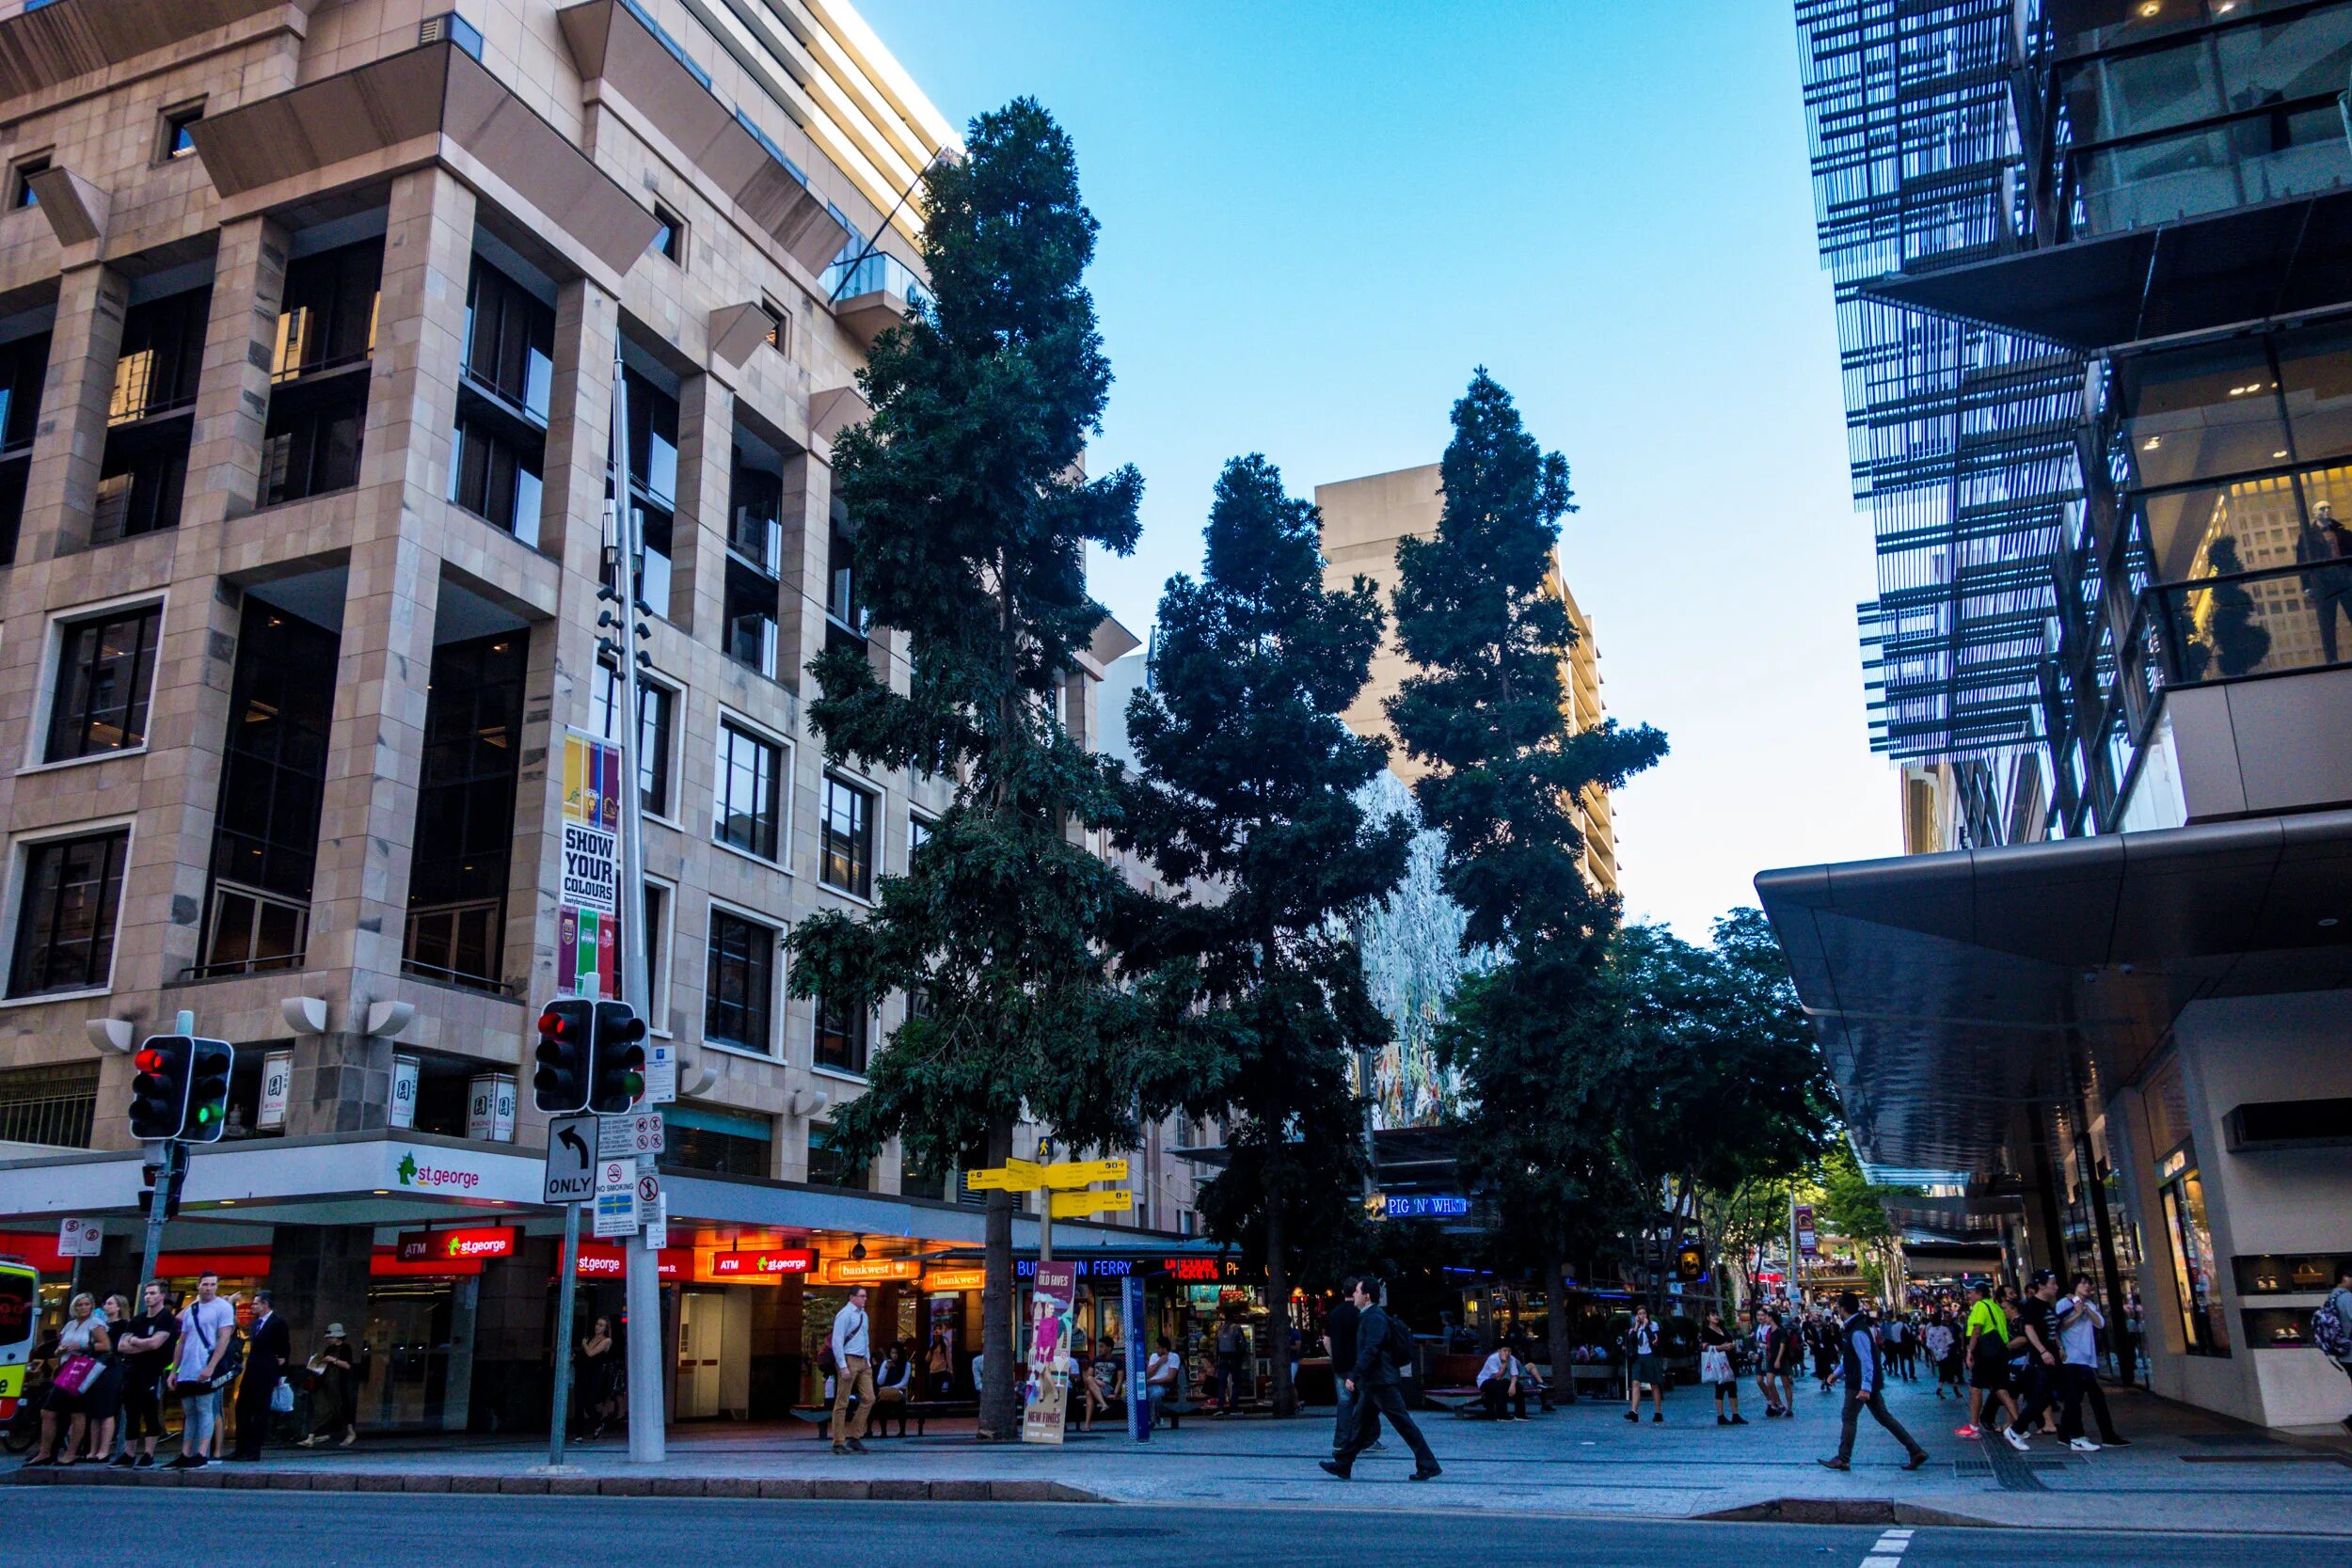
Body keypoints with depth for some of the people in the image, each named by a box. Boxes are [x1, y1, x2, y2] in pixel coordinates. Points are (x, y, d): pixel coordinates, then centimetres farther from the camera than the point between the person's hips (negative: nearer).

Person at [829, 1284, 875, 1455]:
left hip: (863, 1362, 8)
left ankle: (854, 1437, 12)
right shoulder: (845, 1314, -11)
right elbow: (836, 1342, -14)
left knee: (868, 1399, 4)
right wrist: (843, 1367, -18)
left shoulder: (863, 1315, 14)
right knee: (842, 1403, -2)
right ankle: (838, 1443, 3)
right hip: (848, 1359, -8)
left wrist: (869, 1361, 15)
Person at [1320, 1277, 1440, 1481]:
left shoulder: (1375, 1318, -15)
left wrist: (1353, 1375, -25)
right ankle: (1343, 1464, 19)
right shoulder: (1368, 1316, 17)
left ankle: (1428, 1466, -5)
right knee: (1361, 1423, 13)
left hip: (1380, 1381, -11)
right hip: (1372, 1382, 11)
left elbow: (1371, 1350, -24)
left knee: (1403, 1423, -7)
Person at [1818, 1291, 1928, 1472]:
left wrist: (1865, 1387, -28)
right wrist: (1838, 1373, 25)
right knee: (1884, 1417, 11)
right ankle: (1915, 1451, 9)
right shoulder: (1852, 1327, 11)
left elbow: (1867, 1361, -25)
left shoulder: (1857, 1332, -21)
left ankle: (1843, 1459, 8)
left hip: (1860, 1384, -10)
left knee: (1848, 1419, 1)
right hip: (1868, 1384, 10)